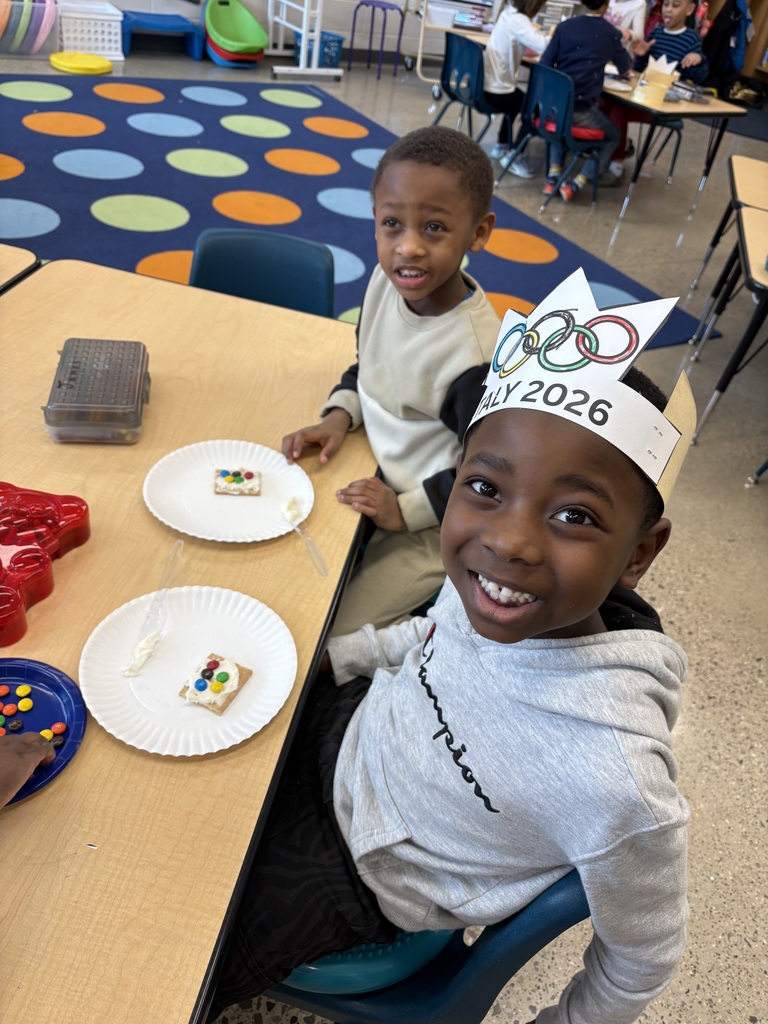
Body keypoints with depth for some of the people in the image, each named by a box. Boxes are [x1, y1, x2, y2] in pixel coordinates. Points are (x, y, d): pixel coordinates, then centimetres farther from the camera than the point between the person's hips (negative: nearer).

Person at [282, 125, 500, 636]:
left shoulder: (475, 355, -31)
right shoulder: (389, 280, -9)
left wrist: (407, 510, -17)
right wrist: (339, 415, -3)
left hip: (429, 522, -7)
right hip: (371, 472, 7)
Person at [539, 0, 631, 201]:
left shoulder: (564, 27, 5)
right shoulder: (611, 33, 1)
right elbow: (624, 69, 17)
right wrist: (619, 42, 36)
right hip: (581, 111, -3)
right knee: (613, 135, 22)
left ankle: (553, 176, 15)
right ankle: (576, 184, 3)